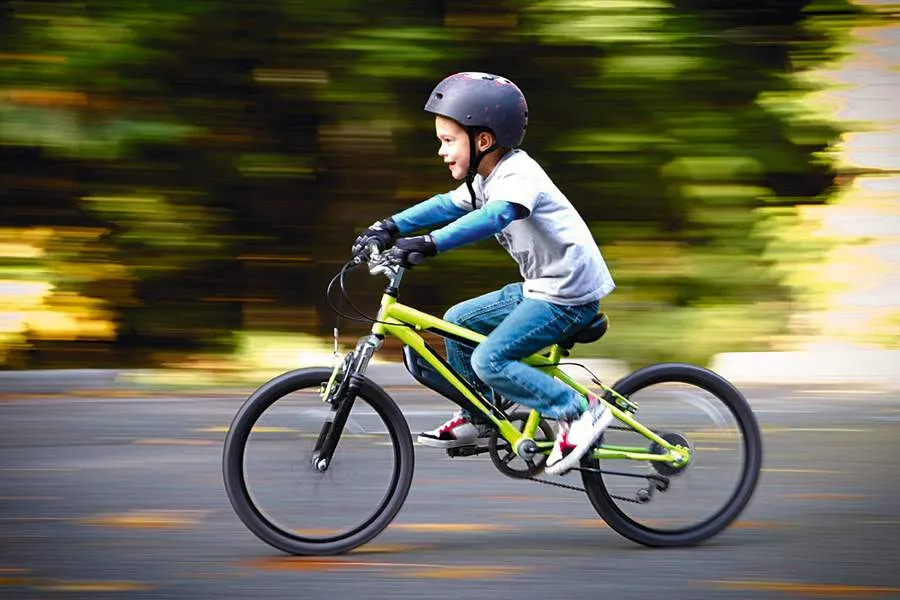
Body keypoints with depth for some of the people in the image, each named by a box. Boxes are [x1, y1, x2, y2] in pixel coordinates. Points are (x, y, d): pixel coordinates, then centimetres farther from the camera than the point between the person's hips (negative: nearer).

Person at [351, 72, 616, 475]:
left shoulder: (519, 176, -22)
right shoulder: (487, 177, 9)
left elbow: (494, 216, -39)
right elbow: (449, 205, 14)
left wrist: (429, 244, -48)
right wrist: (390, 227, 1)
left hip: (569, 294, -10)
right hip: (541, 287, 10)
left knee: (489, 361, -17)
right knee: (457, 321, 11)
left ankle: (580, 411, -10)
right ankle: (478, 420, 22)